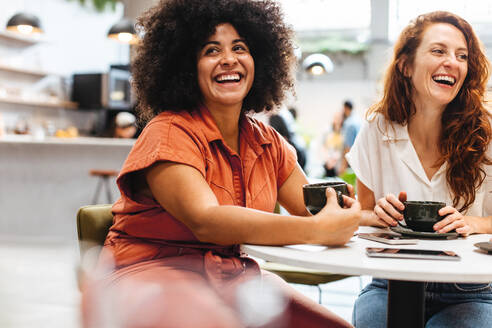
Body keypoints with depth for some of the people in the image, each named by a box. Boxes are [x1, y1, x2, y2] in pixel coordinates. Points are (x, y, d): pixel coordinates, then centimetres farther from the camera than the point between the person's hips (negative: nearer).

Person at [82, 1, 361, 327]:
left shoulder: (267, 141, 10)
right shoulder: (169, 133, -13)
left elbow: (312, 209, 7)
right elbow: (205, 220, -28)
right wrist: (318, 230, -33)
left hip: (230, 278, 7)